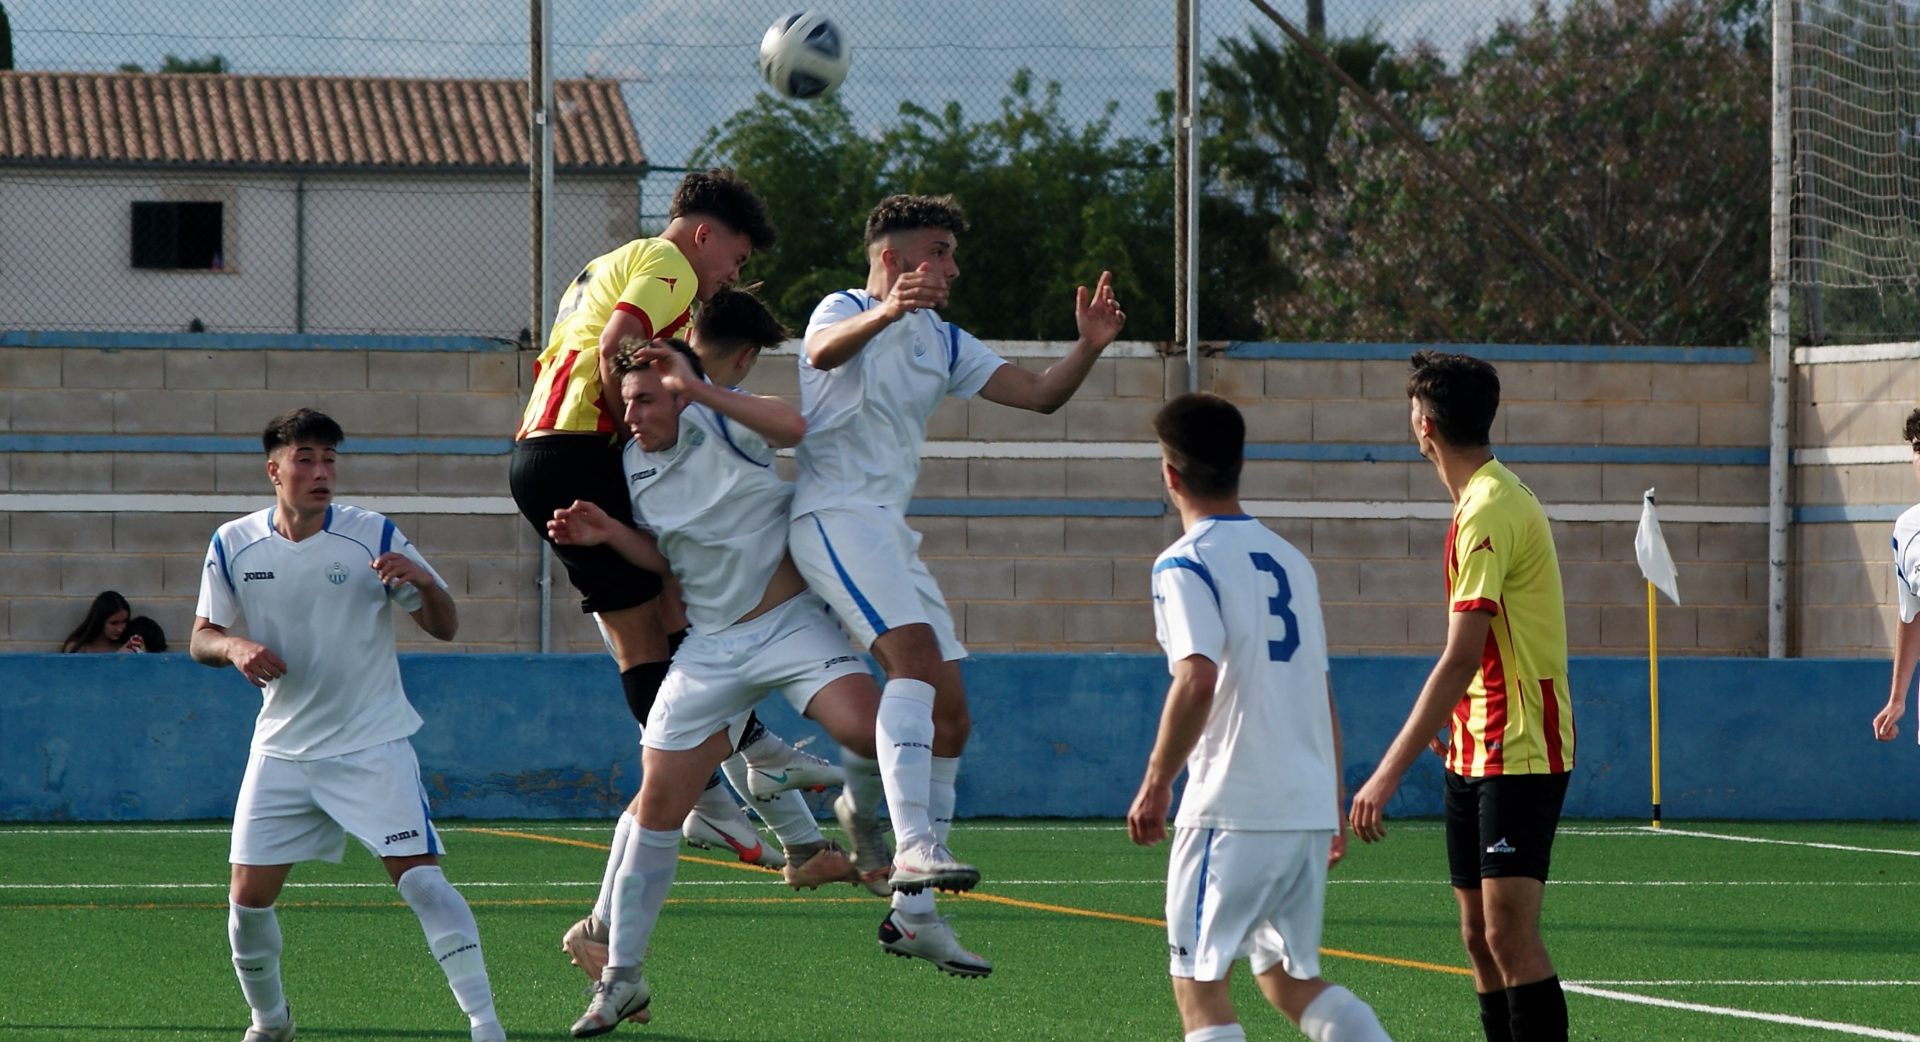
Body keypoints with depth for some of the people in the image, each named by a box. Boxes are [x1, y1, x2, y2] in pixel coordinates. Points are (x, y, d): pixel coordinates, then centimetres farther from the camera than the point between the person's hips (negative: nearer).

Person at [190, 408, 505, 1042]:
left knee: (420, 879, -17)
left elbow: (444, 629, -3)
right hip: (281, 748, 3)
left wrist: (424, 583, -25)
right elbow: (201, 637, 8)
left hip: (372, 745, -3)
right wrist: (236, 647, -15)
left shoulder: (374, 537, -7)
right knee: (248, 900, 1)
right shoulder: (233, 545, -1)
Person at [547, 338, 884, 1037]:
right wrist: (608, 534, 1)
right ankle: (621, 979, 10)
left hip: (790, 621, -5)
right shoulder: (635, 462, 8)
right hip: (711, 648, 5)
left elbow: (796, 427, -33)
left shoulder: (718, 425, -11)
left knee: (866, 728, -32)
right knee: (658, 807, 1)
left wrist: (696, 387, -35)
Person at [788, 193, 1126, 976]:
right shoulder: (845, 309, -2)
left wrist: (1089, 347, -3)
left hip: (889, 530, 9)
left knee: (951, 713, 4)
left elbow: (1039, 395, 16)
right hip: (835, 516, -9)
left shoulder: (944, 344, 21)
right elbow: (825, 351, -26)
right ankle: (913, 849, -41)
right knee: (917, 654, -30)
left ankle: (913, 913, 9)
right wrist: (886, 312, -46)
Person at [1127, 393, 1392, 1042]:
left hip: (1233, 811, -7)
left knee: (1198, 982, 2)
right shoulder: (1289, 559, 15)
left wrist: (1156, 784, -14)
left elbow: (1198, 680, -22)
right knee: (1289, 980, 17)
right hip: (1310, 810, 7)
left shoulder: (1186, 563, -8)